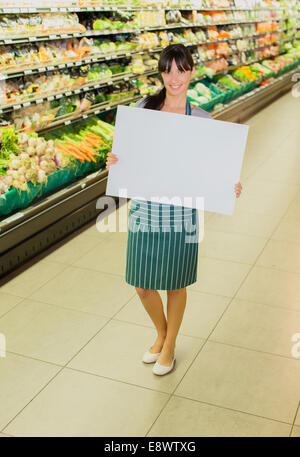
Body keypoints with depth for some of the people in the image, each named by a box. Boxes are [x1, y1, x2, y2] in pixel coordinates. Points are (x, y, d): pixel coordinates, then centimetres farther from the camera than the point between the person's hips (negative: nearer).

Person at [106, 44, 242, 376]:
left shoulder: (201, 119, -2)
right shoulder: (143, 108, 1)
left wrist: (229, 187, -16)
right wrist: (114, 161, -15)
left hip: (181, 213, -2)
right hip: (144, 208, 2)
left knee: (175, 285, 12)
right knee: (142, 286, 11)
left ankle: (170, 345, 38)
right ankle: (161, 333, 43)